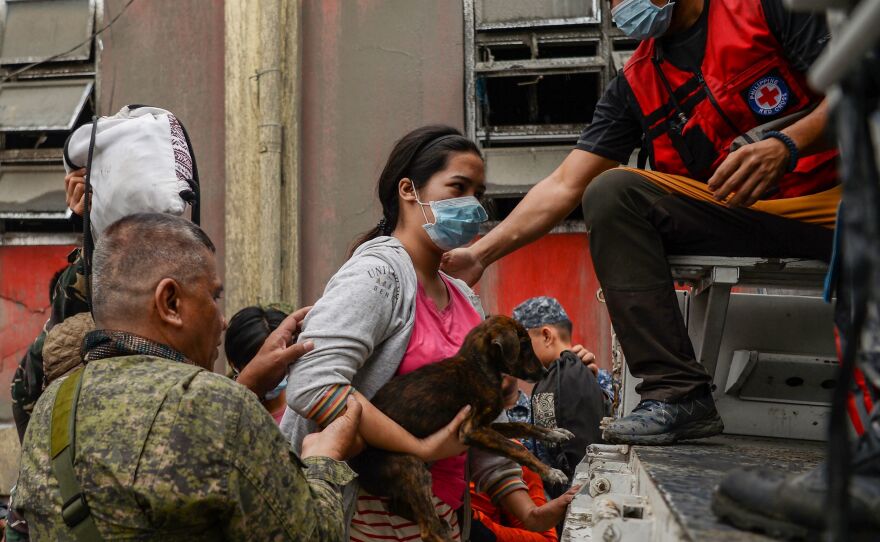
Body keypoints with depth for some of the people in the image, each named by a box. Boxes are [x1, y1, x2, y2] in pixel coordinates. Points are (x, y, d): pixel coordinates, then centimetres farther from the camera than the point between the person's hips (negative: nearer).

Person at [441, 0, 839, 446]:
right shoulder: (634, 85, 12)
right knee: (609, 191, -18)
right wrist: (480, 254, 2)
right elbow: (564, 187, 9)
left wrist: (786, 144, -25)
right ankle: (677, 396, -22)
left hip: (828, 200, -4)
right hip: (730, 215, 4)